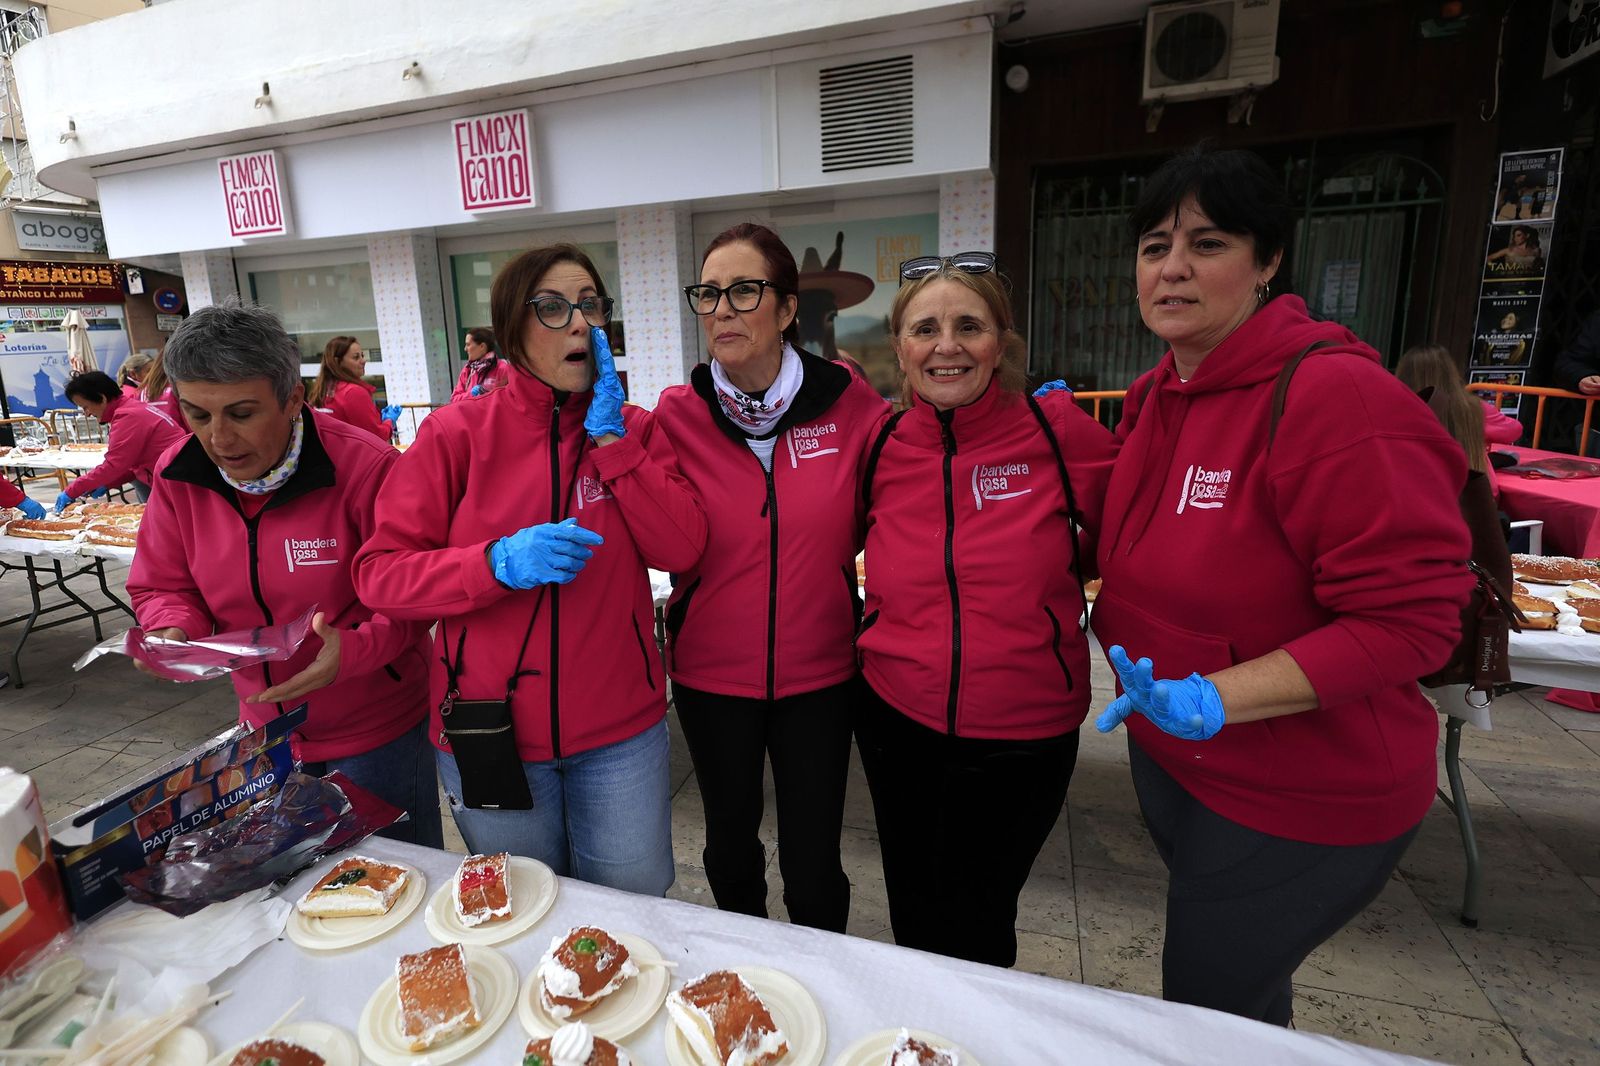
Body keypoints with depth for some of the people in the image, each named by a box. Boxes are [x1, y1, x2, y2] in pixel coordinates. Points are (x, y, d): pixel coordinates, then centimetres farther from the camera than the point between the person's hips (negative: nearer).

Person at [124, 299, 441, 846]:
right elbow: (162, 588, 6)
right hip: (266, 728, 5)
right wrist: (175, 632, -16)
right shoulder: (178, 475, -6)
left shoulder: (366, 466, -22)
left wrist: (355, 649, -32)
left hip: (379, 730, -5)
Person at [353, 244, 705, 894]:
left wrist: (610, 438, -17)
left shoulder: (632, 428, -1)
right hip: (491, 727, 0)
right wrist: (500, 562, -25)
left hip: (619, 727, 1)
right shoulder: (457, 432, -7)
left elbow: (681, 549, -13)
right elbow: (378, 574, -9)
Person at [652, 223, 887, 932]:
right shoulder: (677, 415, -7)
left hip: (819, 673, -1)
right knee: (731, 845, 23)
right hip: (712, 674, 1)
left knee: (814, 866, 13)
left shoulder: (851, 406, -8)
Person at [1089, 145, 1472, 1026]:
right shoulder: (1153, 397, 1)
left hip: (1300, 801, -7)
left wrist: (1217, 696, -32)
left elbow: (1411, 618, -24)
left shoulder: (1335, 395, -24)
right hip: (1168, 756, 7)